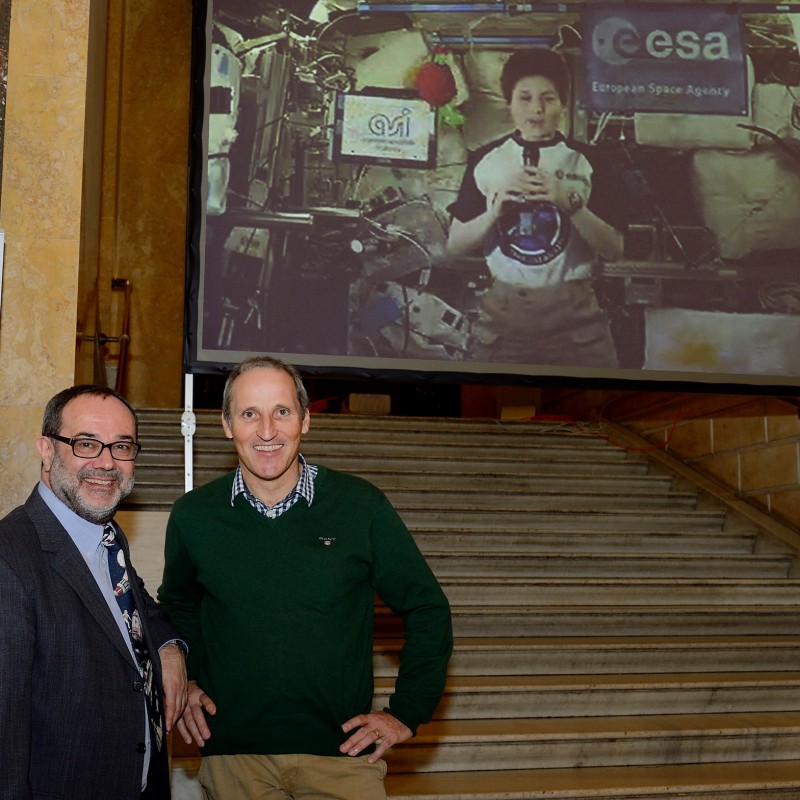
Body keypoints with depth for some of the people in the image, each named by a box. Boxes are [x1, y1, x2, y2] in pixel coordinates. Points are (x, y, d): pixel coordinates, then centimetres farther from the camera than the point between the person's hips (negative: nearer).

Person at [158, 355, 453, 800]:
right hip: (233, 756, 2)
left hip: (343, 751, -1)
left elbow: (427, 610, 3)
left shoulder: (362, 507, -6)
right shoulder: (193, 516, 0)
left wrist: (407, 714, -1)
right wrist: (184, 681, 8)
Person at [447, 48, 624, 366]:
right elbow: (454, 246, 3)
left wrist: (570, 202, -15)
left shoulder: (586, 161, 3)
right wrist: (496, 209, -13)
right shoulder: (486, 160, 4)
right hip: (506, 313, 1)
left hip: (574, 313, 0)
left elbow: (614, 248, -2)